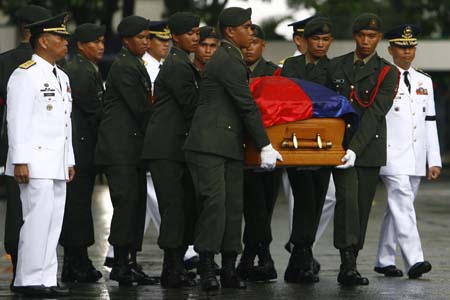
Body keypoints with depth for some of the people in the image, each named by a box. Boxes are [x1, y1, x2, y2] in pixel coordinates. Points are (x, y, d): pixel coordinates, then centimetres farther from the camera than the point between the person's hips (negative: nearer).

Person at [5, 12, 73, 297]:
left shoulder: (62, 77, 19)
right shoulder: (25, 75, -8)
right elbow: (17, 121, -13)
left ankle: (47, 279, 10)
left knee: (54, 223, 7)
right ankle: (29, 280, -6)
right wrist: (20, 161, -18)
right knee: (37, 221, -10)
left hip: (57, 165, 9)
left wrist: (70, 161, 19)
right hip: (36, 162, -9)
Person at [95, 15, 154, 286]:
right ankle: (121, 264, -10)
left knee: (136, 202, 7)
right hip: (120, 148, -10)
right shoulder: (124, 67, -13)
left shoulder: (136, 65, 18)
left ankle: (131, 261, 9)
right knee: (127, 201, -11)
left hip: (132, 147, 10)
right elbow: (140, 108, -14)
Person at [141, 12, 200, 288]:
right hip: (167, 148, -10)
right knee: (174, 205, -10)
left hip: (178, 147, 10)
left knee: (187, 205, 7)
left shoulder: (184, 65, 18)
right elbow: (192, 106, -14)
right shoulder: (177, 66, -12)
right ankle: (173, 270, -8)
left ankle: (175, 268, 10)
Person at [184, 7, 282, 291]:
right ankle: (207, 267, -12)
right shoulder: (228, 61, -12)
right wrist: (265, 146, -10)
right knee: (214, 201, -13)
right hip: (210, 144, -10)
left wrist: (264, 145, 24)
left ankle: (229, 268, 6)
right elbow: (247, 106, -12)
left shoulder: (231, 59, 19)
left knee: (234, 205, 5)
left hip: (231, 145, 10)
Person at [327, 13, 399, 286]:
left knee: (362, 206, 3)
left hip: (369, 147, 0)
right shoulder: (335, 66, 10)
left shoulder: (387, 73, 0)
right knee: (347, 198, -16)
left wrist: (355, 149, -22)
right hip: (340, 143, 0)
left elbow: (375, 114, -11)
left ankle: (349, 268, 10)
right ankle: (348, 264, -23)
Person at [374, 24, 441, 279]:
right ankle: (414, 260, -24)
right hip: (392, 155, -6)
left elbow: (430, 122, 15)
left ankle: (385, 260, 18)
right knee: (403, 206, -16)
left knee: (398, 208, 11)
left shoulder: (425, 82, 14)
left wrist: (435, 161, 10)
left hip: (416, 158, 6)